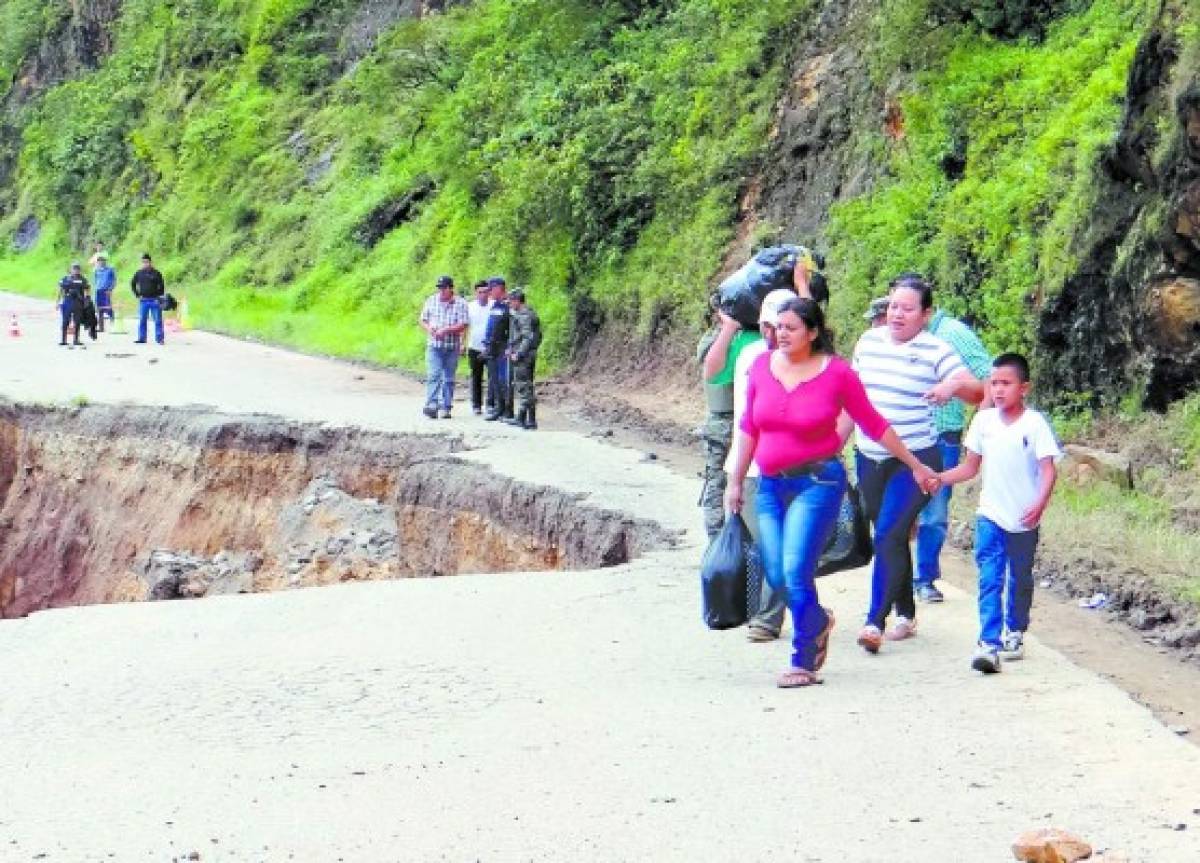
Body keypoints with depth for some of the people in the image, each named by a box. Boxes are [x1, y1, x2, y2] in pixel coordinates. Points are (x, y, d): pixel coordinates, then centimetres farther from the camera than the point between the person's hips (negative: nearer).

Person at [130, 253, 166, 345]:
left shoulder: (156, 273, 0)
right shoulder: (139, 273, 7)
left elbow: (161, 286, 4)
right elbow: (132, 284, 18)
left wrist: (160, 296, -3)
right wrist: (137, 294, 8)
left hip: (155, 300, -2)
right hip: (143, 300, 2)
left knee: (158, 320, -2)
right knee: (142, 320, 4)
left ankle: (159, 338, 0)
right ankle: (141, 338, 10)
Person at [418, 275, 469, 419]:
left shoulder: (460, 303, -2)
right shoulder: (431, 300, 8)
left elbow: (463, 326, -8)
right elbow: (423, 320, 13)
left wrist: (446, 330, -19)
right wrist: (429, 328, -8)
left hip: (452, 347, -1)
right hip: (434, 346, 1)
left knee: (449, 379, 7)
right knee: (433, 375, -13)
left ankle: (446, 407, 13)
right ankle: (432, 405, -22)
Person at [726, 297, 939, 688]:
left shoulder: (837, 373, -6)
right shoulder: (763, 366, 4)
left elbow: (874, 425, 3)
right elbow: (749, 428, 13)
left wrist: (916, 466, 8)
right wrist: (736, 482, 16)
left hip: (817, 482, -4)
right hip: (771, 484, 5)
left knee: (796, 572, -14)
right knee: (776, 576, 2)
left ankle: (803, 663, -1)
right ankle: (817, 620, 35)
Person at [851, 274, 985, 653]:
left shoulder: (936, 351, -9)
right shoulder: (869, 341, 6)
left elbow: (977, 392, -15)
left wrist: (954, 385, -36)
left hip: (914, 460, -6)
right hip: (869, 458, 6)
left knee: (889, 536, -15)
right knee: (890, 538, 13)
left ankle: (875, 621, -17)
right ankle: (905, 614, 26)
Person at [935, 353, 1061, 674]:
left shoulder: (1034, 423, -9)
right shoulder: (984, 420, 3)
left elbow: (1048, 469, -14)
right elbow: (970, 467, 11)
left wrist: (1040, 503, -30)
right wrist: (939, 478, -2)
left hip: (1023, 521, -2)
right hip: (990, 516, 2)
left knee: (1019, 581, 15)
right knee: (990, 580, -10)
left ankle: (1014, 634, 34)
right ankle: (988, 644, -17)